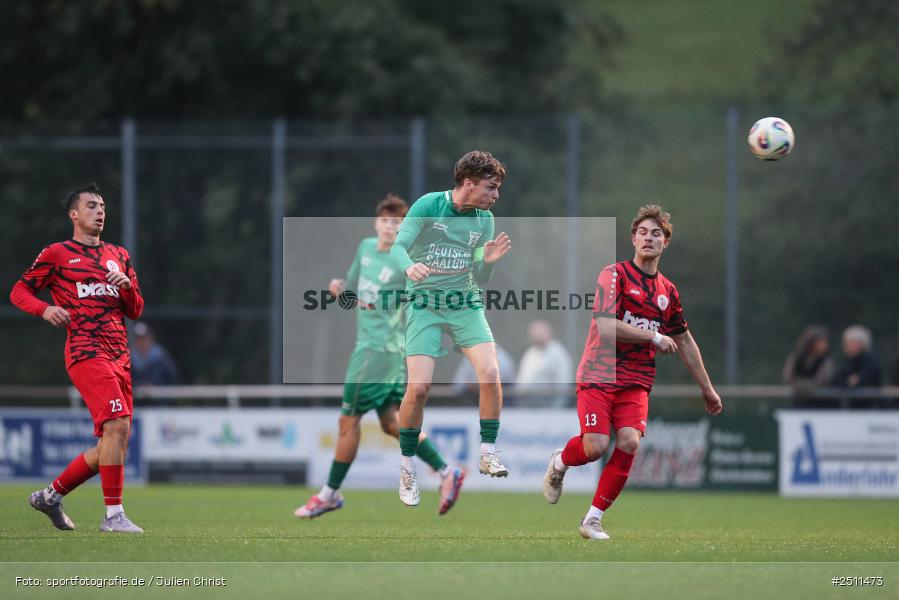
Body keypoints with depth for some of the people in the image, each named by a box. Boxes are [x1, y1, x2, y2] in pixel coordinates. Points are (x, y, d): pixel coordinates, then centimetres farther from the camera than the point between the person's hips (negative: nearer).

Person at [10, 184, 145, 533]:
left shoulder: (119, 255, 21)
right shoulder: (57, 254, 5)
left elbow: (135, 311, 21)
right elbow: (19, 291, 9)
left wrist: (127, 285, 0)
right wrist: (45, 309, -11)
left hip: (119, 357, 7)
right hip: (86, 352, -7)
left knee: (113, 446, 5)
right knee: (117, 425, -23)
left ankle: (51, 495, 22)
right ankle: (113, 515, -20)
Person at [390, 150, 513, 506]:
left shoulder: (484, 219, 6)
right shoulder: (429, 206, -7)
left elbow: (479, 279, 10)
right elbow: (398, 247, -15)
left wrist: (489, 260, -12)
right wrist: (409, 266, -37)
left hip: (465, 304, 4)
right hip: (424, 304, -4)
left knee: (490, 374, -18)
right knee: (419, 387, -14)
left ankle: (488, 454, -3)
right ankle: (407, 470, 4)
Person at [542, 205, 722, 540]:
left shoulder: (668, 292, 12)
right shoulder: (615, 275, -5)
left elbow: (685, 342, 24)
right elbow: (606, 326, -17)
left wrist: (707, 389, 27)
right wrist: (655, 338, -11)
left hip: (636, 384, 4)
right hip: (598, 376, -4)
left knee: (629, 443, -18)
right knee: (595, 446, -18)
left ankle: (593, 518, -5)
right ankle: (559, 464, 19)